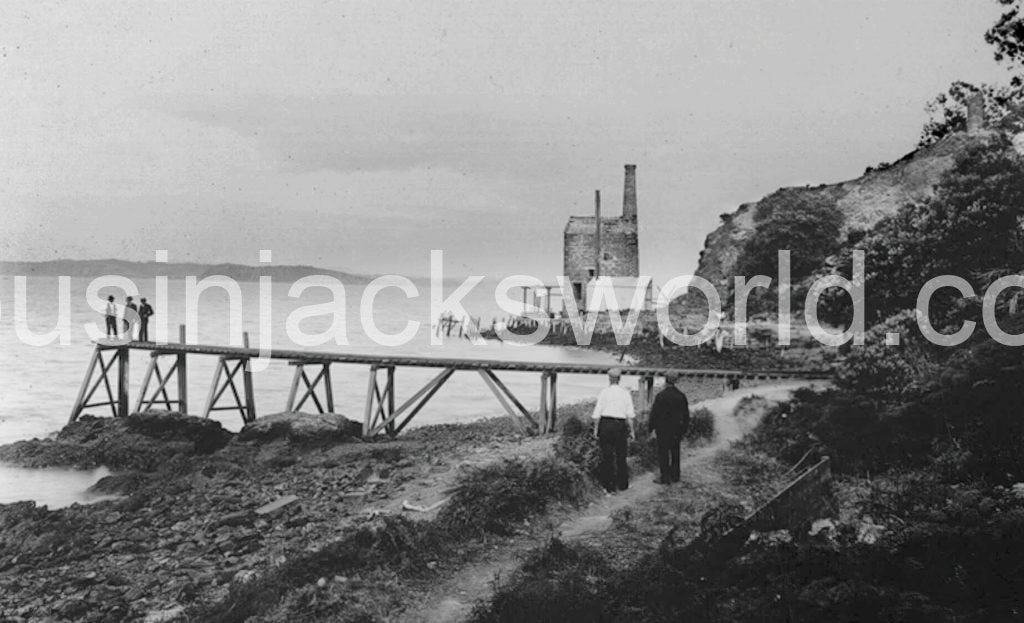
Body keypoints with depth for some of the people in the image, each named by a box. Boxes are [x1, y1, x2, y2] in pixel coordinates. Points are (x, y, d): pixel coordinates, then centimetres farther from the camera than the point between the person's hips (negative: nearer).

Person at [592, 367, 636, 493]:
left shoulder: (604, 392, -4)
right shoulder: (625, 393, 1)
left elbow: (597, 413, -5)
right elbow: (630, 414, 0)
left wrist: (596, 428, 3)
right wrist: (632, 430, 7)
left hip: (605, 424, -1)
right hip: (620, 425, 1)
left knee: (607, 456, 5)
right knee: (621, 455, 13)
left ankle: (609, 486, 6)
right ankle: (622, 484, 20)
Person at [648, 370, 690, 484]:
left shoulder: (660, 396, -14)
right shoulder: (681, 396, 0)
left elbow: (654, 413, -11)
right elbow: (686, 414, 7)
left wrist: (652, 428, -2)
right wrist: (684, 430, 16)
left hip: (663, 429, -4)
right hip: (677, 429, 4)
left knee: (663, 453, 2)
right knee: (675, 453, 14)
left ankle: (665, 478, 2)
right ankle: (675, 476, 21)